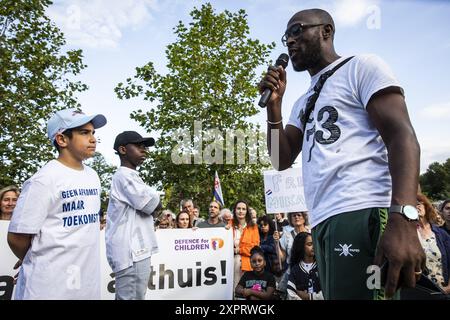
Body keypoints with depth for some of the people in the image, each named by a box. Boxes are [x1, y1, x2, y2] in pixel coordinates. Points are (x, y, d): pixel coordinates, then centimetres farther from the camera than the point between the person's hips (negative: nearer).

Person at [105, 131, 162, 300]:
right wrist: (155, 198, 3)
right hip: (131, 251, -10)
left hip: (134, 249, 10)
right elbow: (154, 205, -17)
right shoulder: (125, 175, -12)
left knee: (127, 296, 15)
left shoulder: (129, 176, 20)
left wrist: (152, 209, 2)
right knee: (133, 297, -7)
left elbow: (148, 209, 23)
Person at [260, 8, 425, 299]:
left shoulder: (362, 67, 5)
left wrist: (403, 218, -24)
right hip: (323, 221, 7)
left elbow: (402, 135, -9)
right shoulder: (304, 103, 25)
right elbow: (282, 160, 17)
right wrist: (274, 104, 7)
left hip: (363, 214, -7)